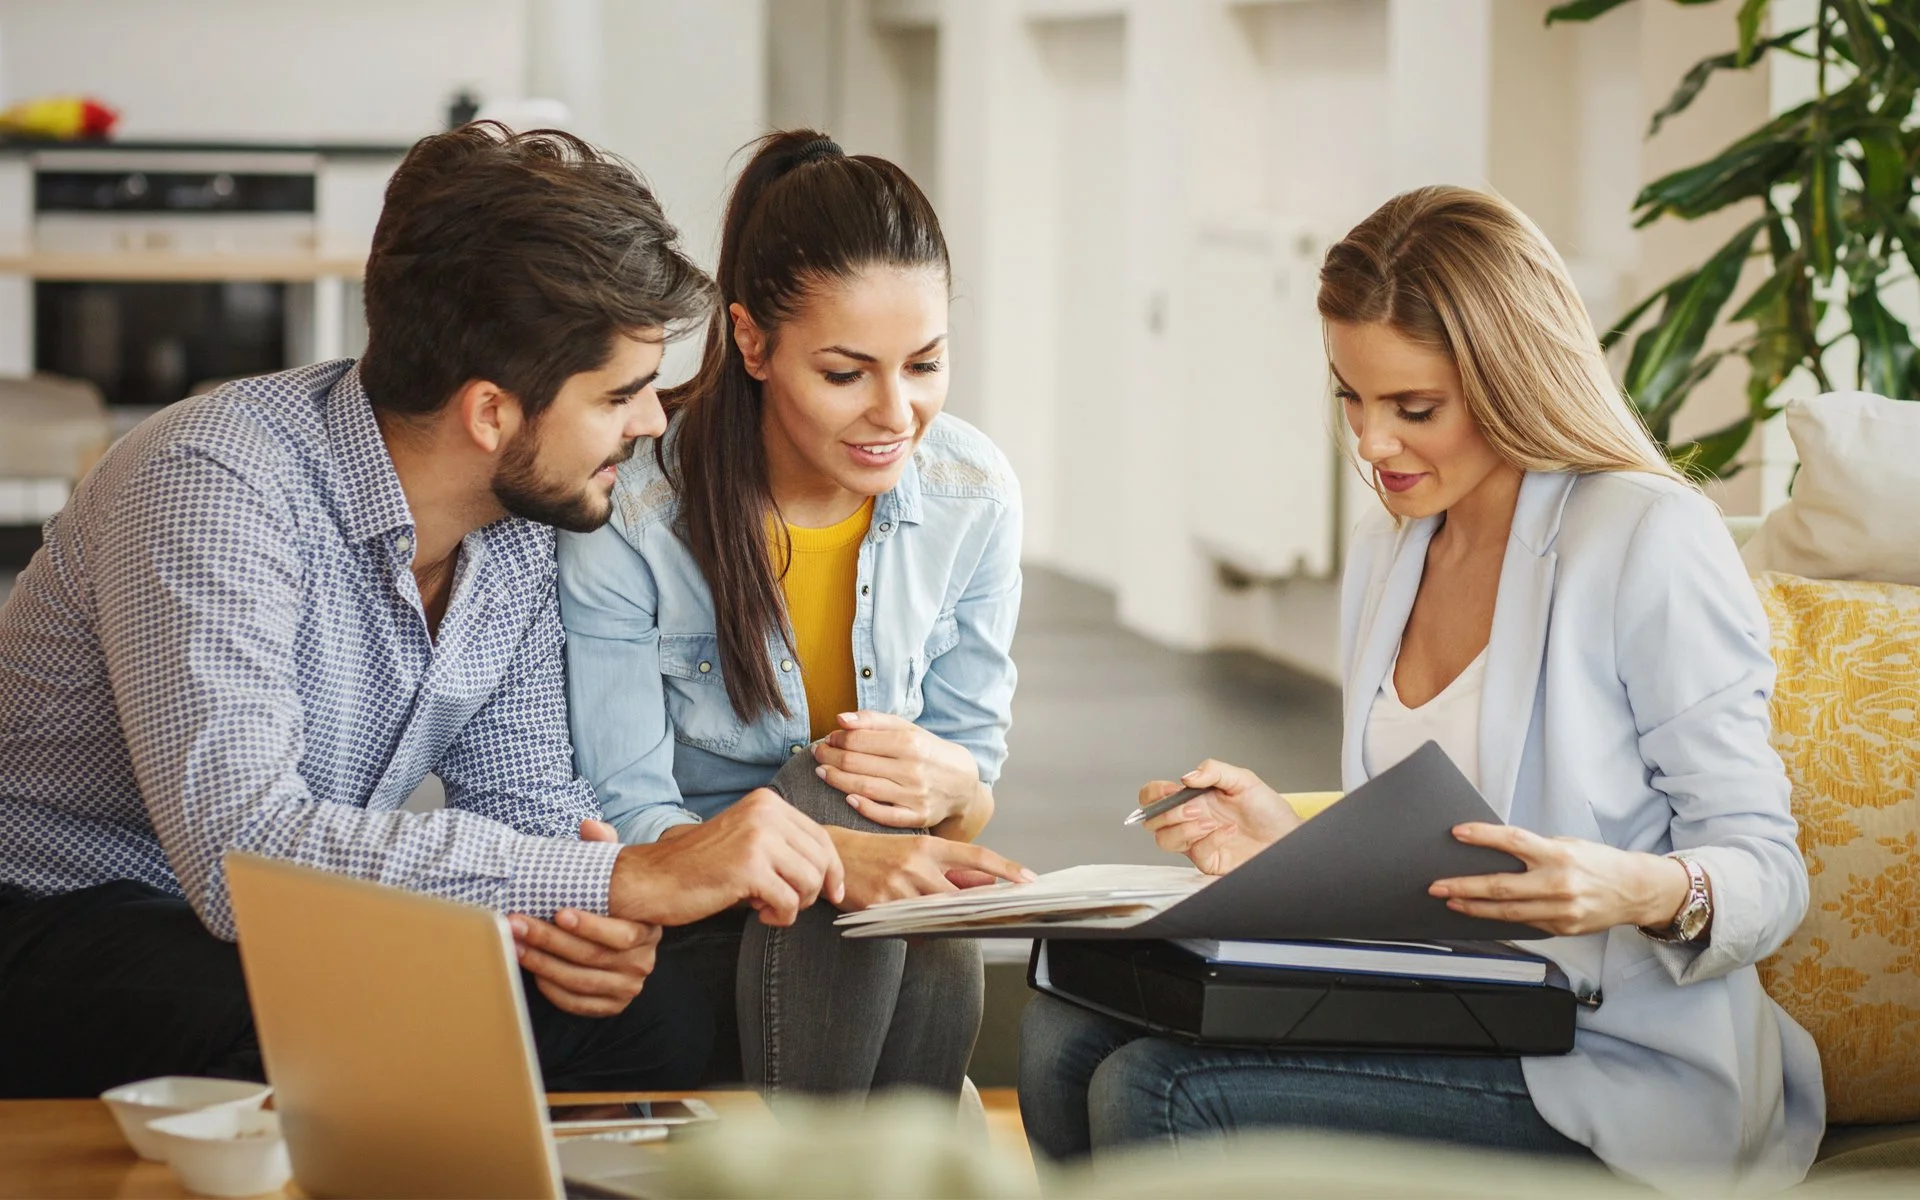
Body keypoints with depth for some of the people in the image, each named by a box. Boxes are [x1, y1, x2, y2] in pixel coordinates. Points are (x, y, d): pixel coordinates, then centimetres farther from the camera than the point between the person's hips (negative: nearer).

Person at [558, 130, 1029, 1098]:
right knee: (837, 788, -32)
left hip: (898, 960, 3)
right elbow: (626, 824, -17)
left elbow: (977, 776, 5)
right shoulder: (628, 512, -17)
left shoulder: (974, 497, -3)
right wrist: (835, 856, -36)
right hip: (682, 936, -3)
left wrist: (950, 783, -23)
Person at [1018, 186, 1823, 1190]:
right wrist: (1297, 844, 2)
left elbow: (1768, 871, -11)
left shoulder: (1649, 541, -11)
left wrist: (1648, 890, -33)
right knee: (1067, 1036, -12)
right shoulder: (1386, 552, 14)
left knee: (1156, 1096, -23)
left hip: (1611, 1066, -8)